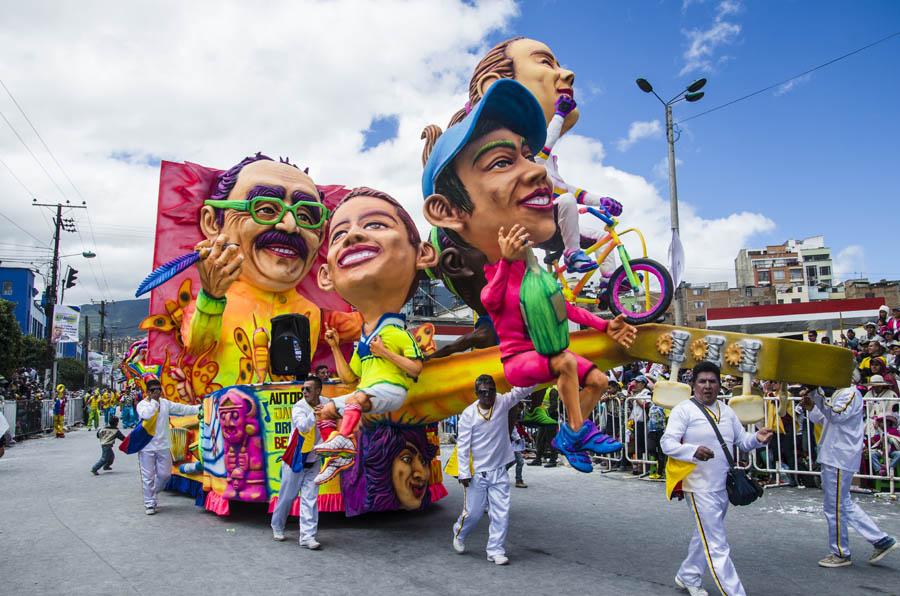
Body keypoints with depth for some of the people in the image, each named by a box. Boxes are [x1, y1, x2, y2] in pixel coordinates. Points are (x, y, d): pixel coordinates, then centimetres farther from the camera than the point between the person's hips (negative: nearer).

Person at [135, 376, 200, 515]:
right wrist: (154, 400, -17)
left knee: (164, 474, 9)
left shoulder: (165, 403, 6)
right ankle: (149, 504, 14)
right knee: (148, 477, 2)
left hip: (163, 445, 4)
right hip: (147, 447, -4)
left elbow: (182, 409, 5)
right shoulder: (142, 404, -5)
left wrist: (199, 408, -2)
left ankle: (152, 494, 33)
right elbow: (147, 415, -25)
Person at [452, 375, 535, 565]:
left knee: (501, 514, 1)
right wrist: (463, 473, -13)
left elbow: (524, 389, -10)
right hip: (476, 473, -2)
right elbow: (463, 446, -9)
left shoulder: (502, 403, -4)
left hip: (499, 472, 2)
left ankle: (495, 551, 14)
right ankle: (459, 534, 39)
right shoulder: (468, 414, -11)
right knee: (473, 512, 10)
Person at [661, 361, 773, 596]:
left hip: (724, 486, 8)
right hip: (700, 488, -7)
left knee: (705, 535, 21)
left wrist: (757, 438, -7)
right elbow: (667, 443, -17)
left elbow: (742, 440, 15)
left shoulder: (726, 411, 10)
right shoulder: (683, 410, -11)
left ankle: (687, 577, 38)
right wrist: (694, 450, -34)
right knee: (718, 545, -5)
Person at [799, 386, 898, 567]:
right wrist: (811, 408, 3)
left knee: (834, 506, 2)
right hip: (832, 458, 10)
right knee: (844, 504, 18)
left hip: (840, 460, -10)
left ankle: (841, 554, 16)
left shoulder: (851, 393, -14)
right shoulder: (835, 394, 15)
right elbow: (824, 419, 21)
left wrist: (817, 394, -32)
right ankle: (882, 540, 25)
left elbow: (836, 415, -29)